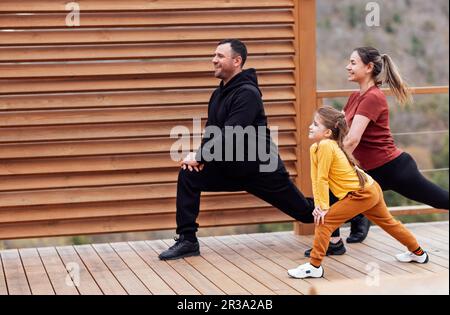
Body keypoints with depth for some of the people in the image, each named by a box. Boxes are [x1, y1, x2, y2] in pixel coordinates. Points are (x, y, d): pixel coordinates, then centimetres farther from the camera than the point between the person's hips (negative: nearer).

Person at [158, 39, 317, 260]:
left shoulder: (247, 93, -20)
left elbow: (230, 135, -27)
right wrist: (199, 157, -10)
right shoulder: (220, 93, 8)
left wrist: (200, 157, -23)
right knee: (188, 175, -10)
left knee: (305, 211, 6)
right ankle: (187, 240, -5)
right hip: (230, 167, 8)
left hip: (261, 168, -8)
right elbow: (212, 132, 9)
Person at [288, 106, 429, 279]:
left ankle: (314, 267, -6)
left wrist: (323, 207, -18)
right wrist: (318, 204, -5)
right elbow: (316, 179, 2)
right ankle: (418, 253, 45)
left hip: (361, 194, -10)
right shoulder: (315, 148, 3)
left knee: (324, 221, -11)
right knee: (388, 222, 27)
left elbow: (323, 179, -22)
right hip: (371, 189, 10)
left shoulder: (326, 145, -25)